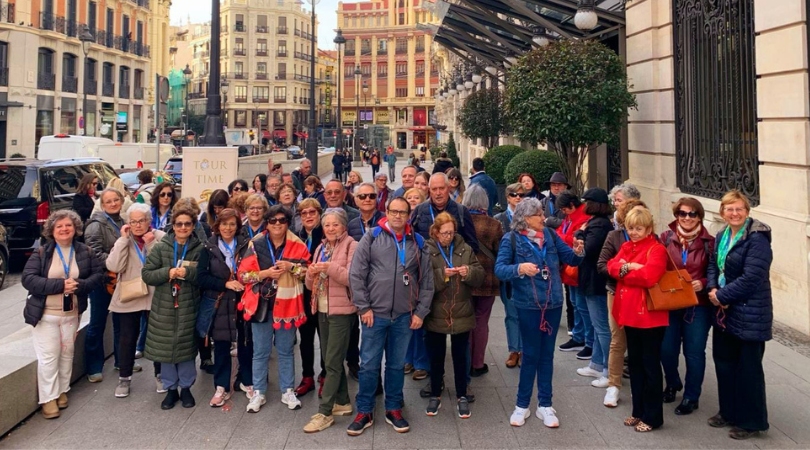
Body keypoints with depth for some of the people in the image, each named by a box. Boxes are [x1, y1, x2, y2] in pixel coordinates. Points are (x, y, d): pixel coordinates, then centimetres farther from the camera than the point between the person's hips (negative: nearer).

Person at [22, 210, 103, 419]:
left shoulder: (85, 252, 0)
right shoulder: (41, 253, -8)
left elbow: (98, 276, -1)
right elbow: (28, 279, -16)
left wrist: (79, 285, -21)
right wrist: (60, 285, -26)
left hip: (71, 314, 3)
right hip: (45, 314, -3)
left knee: (67, 354, 13)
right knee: (48, 356, -3)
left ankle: (62, 391, 28)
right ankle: (48, 398, 6)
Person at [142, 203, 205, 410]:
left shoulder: (200, 249, -3)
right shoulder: (161, 247, 0)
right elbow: (146, 274, -2)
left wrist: (188, 273, -21)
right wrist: (167, 272, -17)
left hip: (188, 307, -1)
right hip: (164, 306, 1)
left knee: (186, 347, 6)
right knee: (165, 348, 7)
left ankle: (186, 387, 24)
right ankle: (171, 389, 22)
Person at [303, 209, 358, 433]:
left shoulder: (352, 246, -7)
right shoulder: (320, 248, 15)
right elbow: (311, 285, 14)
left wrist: (331, 267, -26)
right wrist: (311, 274, -8)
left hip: (342, 311, -8)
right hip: (322, 310, 8)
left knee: (332, 362, -6)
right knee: (331, 359, 14)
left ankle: (324, 413, -2)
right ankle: (343, 402, 27)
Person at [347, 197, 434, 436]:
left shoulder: (418, 243, 5)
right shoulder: (372, 237, -2)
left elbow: (427, 281, 6)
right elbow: (356, 274, -4)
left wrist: (420, 312, 1)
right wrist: (364, 307, -8)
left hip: (405, 316, 2)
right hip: (375, 313, -2)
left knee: (397, 365, 13)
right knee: (369, 365, 5)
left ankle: (393, 410, 26)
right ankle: (364, 412, 17)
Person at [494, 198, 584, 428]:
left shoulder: (551, 235, 2)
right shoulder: (511, 239, -8)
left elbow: (570, 259, 4)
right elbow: (499, 269, -16)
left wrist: (578, 252, -18)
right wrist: (519, 268, -33)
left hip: (553, 303, 4)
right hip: (528, 305, -4)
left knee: (547, 354, 12)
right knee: (531, 354, 4)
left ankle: (545, 405, 22)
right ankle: (522, 405, 19)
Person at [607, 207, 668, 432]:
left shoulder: (656, 250, -12)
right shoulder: (626, 247, 13)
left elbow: (648, 276, -27)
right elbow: (612, 266, 1)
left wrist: (623, 271, -12)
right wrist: (629, 267, -19)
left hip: (650, 316, -8)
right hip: (630, 313, 8)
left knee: (650, 365, 2)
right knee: (634, 363, 15)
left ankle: (653, 416, 11)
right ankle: (639, 411, 27)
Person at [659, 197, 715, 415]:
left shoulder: (709, 242, -4)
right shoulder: (666, 238, 1)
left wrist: (703, 284, -18)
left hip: (697, 306, -2)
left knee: (694, 352, 5)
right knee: (666, 349, 8)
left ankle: (691, 397, 22)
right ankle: (672, 384, 37)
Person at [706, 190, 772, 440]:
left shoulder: (757, 238, -17)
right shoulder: (722, 236, 10)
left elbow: (751, 278, -23)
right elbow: (714, 265, 13)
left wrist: (722, 295, -16)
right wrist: (713, 289, -7)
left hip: (749, 314, -8)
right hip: (725, 311, 8)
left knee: (748, 368, 2)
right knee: (724, 361, 17)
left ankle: (752, 422, 16)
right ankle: (729, 412, 33)